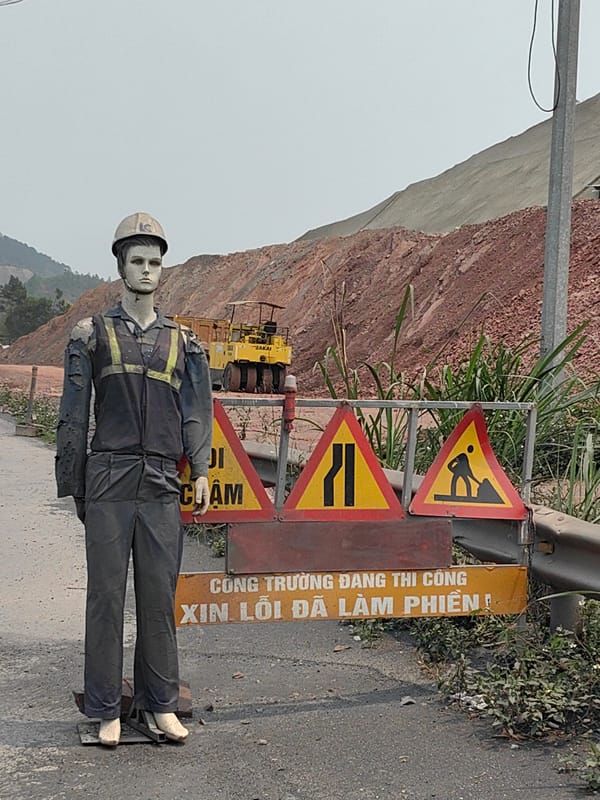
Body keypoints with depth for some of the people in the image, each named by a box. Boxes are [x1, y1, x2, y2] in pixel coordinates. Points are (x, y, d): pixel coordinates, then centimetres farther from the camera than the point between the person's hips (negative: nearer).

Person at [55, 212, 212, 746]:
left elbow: (198, 412, 9)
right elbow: (73, 418, 7)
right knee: (106, 596, 2)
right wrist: (73, 486, 4)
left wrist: (201, 471, -5)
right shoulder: (93, 336, 7)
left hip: (162, 487, 2)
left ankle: (161, 703, 16)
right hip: (109, 485, -1)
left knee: (160, 596, 5)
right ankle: (106, 710, 10)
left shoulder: (183, 342, 12)